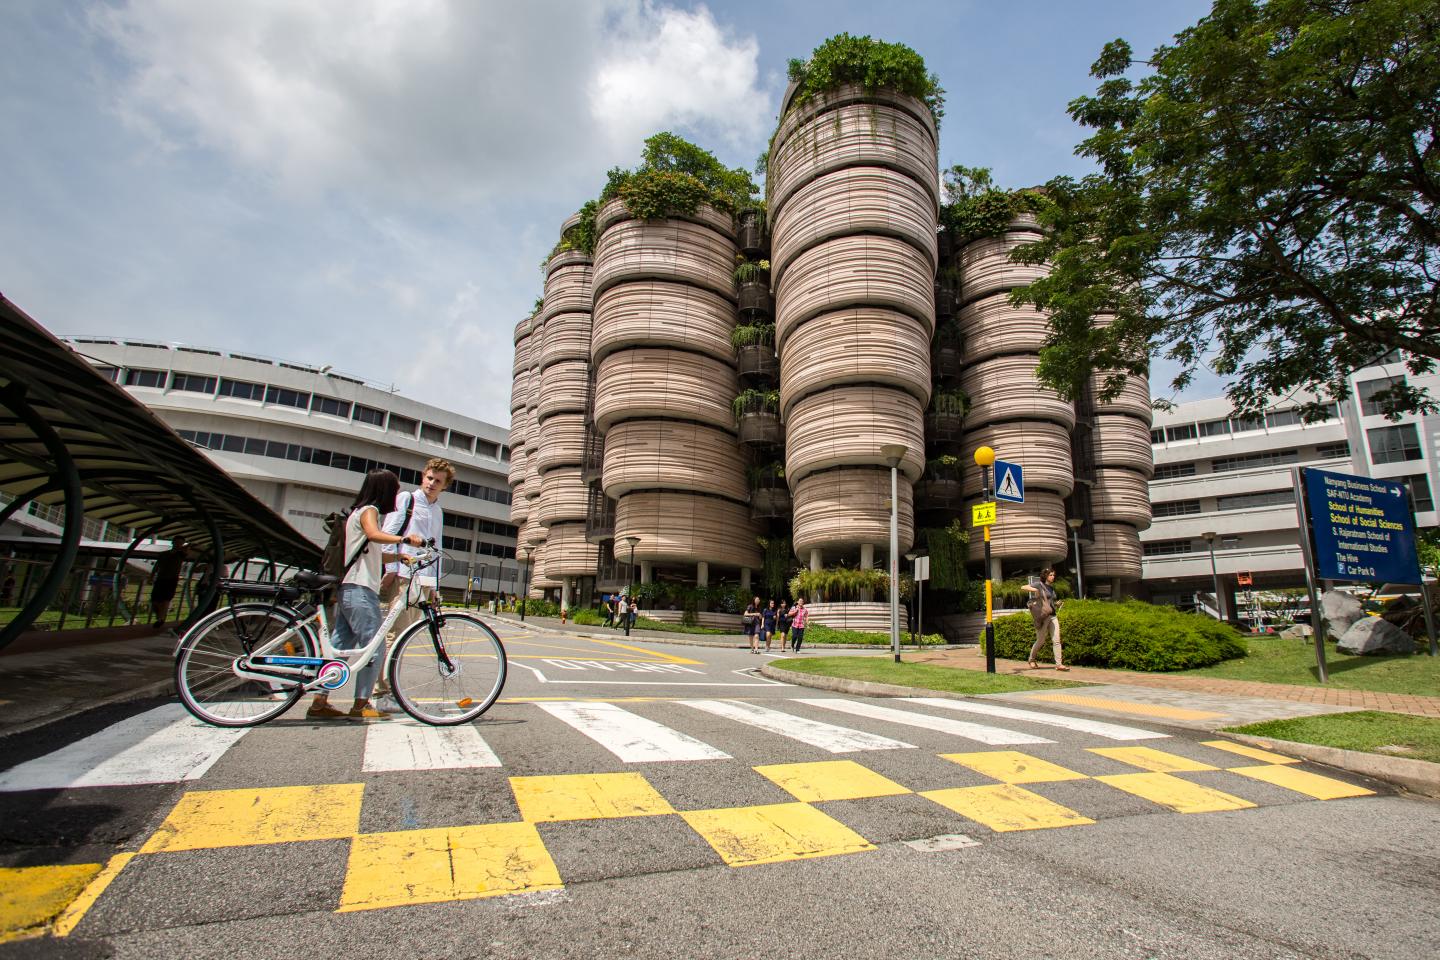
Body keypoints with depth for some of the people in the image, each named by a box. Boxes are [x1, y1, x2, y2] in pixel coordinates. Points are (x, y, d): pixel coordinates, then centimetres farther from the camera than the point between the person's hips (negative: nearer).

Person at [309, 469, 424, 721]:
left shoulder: (357, 511, 25)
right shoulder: (369, 510, -5)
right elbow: (373, 534, -29)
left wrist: (399, 556, 20)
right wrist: (404, 538, -39)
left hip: (347, 589, 10)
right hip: (360, 590, -10)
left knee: (339, 648, 10)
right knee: (374, 647, -8)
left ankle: (319, 702, 12)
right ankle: (361, 706, -5)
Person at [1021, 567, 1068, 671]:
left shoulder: (1051, 588, 18)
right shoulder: (1039, 584, -3)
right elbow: (1023, 588, -13)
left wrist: (1057, 604, 10)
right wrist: (1035, 590, -22)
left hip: (1053, 616, 6)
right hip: (1043, 616, -6)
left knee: (1056, 640, -4)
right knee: (1040, 641, 3)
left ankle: (1058, 664, -6)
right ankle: (1031, 660, 23)